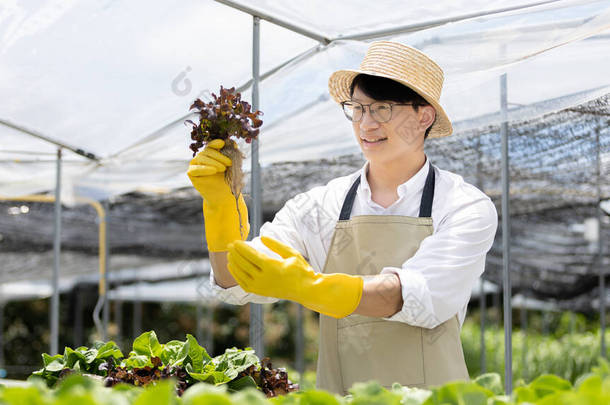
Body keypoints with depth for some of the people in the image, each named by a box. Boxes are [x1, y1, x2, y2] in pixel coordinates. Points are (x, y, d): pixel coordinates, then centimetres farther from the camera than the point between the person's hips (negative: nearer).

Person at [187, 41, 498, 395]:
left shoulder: (467, 208, 2)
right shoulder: (320, 207, 9)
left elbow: (421, 297, -13)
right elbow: (239, 284, 3)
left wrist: (308, 287, -25)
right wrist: (220, 204, -13)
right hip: (339, 396, 3)